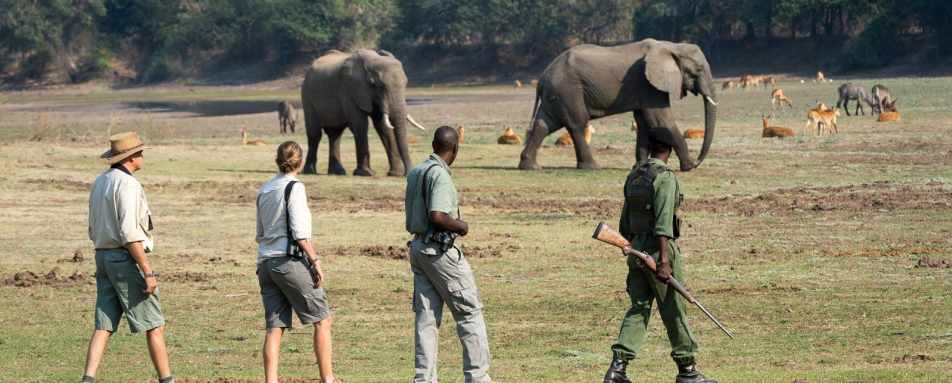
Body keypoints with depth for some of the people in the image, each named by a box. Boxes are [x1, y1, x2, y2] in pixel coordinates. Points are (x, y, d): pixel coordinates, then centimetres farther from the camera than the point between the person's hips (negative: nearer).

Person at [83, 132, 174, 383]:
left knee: (104, 326, 3)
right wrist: (148, 272, -21)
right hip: (127, 259, -8)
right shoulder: (127, 184, -15)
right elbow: (130, 233, -22)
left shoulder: (99, 183, 13)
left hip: (104, 258, 8)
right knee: (154, 325, 0)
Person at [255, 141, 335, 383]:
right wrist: (315, 261, -11)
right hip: (290, 260, -7)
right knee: (322, 319, 3)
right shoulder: (294, 188, -8)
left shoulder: (264, 190, 14)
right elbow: (299, 233, -14)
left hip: (265, 262, 7)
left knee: (274, 326, 3)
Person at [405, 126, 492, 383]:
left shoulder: (415, 172, 12)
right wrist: (461, 226, -10)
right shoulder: (439, 174, -16)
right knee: (470, 313, 0)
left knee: (426, 318, 8)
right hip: (439, 249, -9)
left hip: (417, 246, 9)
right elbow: (437, 216, -27)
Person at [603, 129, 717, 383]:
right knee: (674, 310, 4)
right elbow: (663, 222, -21)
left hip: (636, 248, 7)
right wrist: (664, 262, -24)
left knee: (638, 309, 4)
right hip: (658, 248, -7)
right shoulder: (664, 177, -14)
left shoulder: (634, 175, 12)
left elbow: (626, 222, 18)